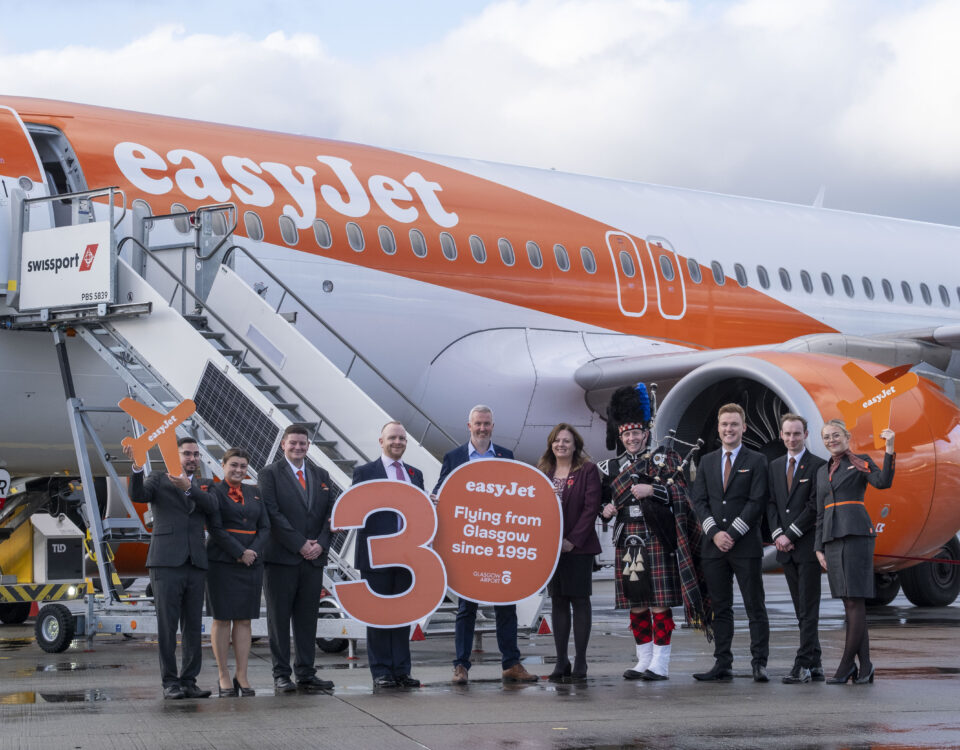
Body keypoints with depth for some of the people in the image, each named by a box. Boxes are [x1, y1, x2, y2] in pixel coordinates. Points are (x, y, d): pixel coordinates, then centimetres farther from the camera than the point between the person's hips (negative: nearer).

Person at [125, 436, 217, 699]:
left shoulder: (203, 486, 17)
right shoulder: (159, 480, 8)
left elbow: (212, 506, -4)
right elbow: (138, 495, -12)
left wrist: (188, 487, -20)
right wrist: (137, 467, -29)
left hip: (195, 564, 4)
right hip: (166, 563, -4)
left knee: (193, 627, 4)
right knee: (167, 626, -3)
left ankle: (189, 681, 9)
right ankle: (170, 682, 2)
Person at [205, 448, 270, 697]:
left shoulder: (254, 493, 15)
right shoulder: (213, 492, 0)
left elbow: (265, 527, 10)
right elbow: (215, 528, -9)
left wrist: (254, 551, -7)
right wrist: (240, 553, -14)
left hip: (251, 564, 4)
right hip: (222, 563, -4)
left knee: (244, 620, 4)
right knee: (222, 619, -1)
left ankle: (242, 677, 6)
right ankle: (224, 677, 4)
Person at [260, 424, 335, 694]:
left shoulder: (321, 476, 16)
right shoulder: (270, 474, 1)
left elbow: (329, 514, 13)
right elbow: (273, 513, -8)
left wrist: (320, 544, -4)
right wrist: (300, 544, -13)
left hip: (313, 559, 4)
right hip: (281, 558, -4)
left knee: (307, 618, 6)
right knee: (279, 618, 0)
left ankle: (306, 674, 11)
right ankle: (281, 674, 4)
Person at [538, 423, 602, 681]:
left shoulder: (588, 470, -1)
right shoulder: (543, 471, 12)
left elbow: (591, 507, -8)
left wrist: (573, 540, -13)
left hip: (578, 546, -4)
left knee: (580, 600, -1)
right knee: (558, 602, 6)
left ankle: (580, 662, 2)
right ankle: (561, 662, 10)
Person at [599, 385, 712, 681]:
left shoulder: (665, 460, 2)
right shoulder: (611, 467, 14)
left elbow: (680, 494, -8)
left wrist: (652, 490, -21)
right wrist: (605, 510, 1)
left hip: (657, 541, -5)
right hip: (627, 542, 5)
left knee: (660, 602, -5)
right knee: (636, 604, 7)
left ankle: (660, 664, -1)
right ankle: (643, 661, 15)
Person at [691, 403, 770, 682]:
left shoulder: (756, 461, 2)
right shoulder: (707, 462, 14)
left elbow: (757, 502, -6)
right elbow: (699, 501, 8)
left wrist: (733, 534, -12)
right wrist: (715, 533, -7)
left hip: (746, 545, -4)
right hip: (714, 545, 4)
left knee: (755, 607, -3)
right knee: (720, 608, 6)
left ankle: (759, 664, -1)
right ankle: (722, 664, 8)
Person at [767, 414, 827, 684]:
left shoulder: (818, 466, -4)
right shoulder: (775, 466, 15)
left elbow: (814, 506, -11)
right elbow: (771, 503, 12)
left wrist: (790, 535, -12)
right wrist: (777, 534, -4)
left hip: (808, 546, -6)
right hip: (786, 549, 6)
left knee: (809, 609, -6)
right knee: (801, 610, 8)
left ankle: (803, 665, -8)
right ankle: (814, 664, 12)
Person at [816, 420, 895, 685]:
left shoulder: (861, 462, 4)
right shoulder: (823, 471, 20)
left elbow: (883, 482, -15)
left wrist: (889, 449, -25)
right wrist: (819, 548, 13)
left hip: (856, 533, -6)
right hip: (831, 537, 6)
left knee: (854, 600, -9)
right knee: (849, 603, 4)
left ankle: (847, 664, -7)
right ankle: (865, 666, 5)